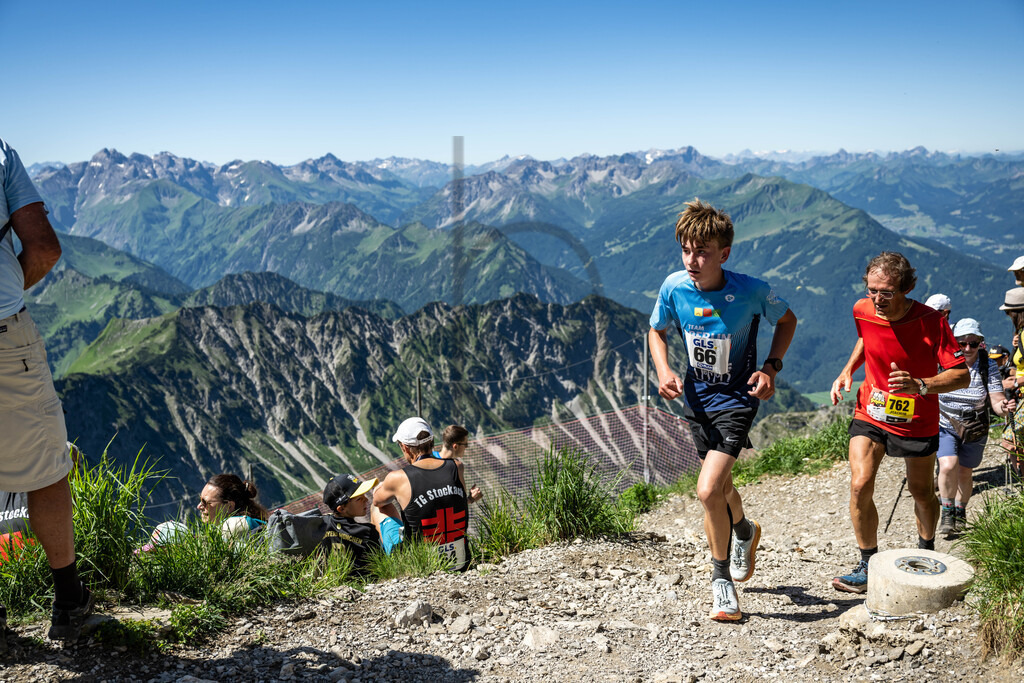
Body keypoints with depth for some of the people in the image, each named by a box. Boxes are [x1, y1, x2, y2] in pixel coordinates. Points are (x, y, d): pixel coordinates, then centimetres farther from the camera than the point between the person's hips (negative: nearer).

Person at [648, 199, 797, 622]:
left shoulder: (751, 291, -21)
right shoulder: (674, 287, -13)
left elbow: (787, 320, -1)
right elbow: (657, 331, 5)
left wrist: (771, 368, -13)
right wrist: (664, 371, -12)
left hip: (737, 399, -5)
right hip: (697, 397, 5)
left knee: (708, 490, -17)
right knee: (718, 485, 22)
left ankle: (722, 578, 8)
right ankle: (745, 531, 55)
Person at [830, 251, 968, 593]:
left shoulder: (931, 322, -22)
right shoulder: (862, 311, -11)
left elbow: (962, 375, -18)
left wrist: (919, 385, -34)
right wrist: (847, 371, 1)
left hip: (917, 421, -2)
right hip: (870, 414, 2)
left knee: (921, 493, 15)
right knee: (860, 485, -14)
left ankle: (926, 551, 44)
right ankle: (868, 565, 3)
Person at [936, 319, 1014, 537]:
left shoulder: (989, 366, -13)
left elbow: (996, 402, -17)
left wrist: (1004, 407, -39)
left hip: (974, 430, 1)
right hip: (944, 427, -1)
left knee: (964, 472, 13)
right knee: (948, 466, -21)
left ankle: (960, 512, 39)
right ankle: (947, 512, 1)